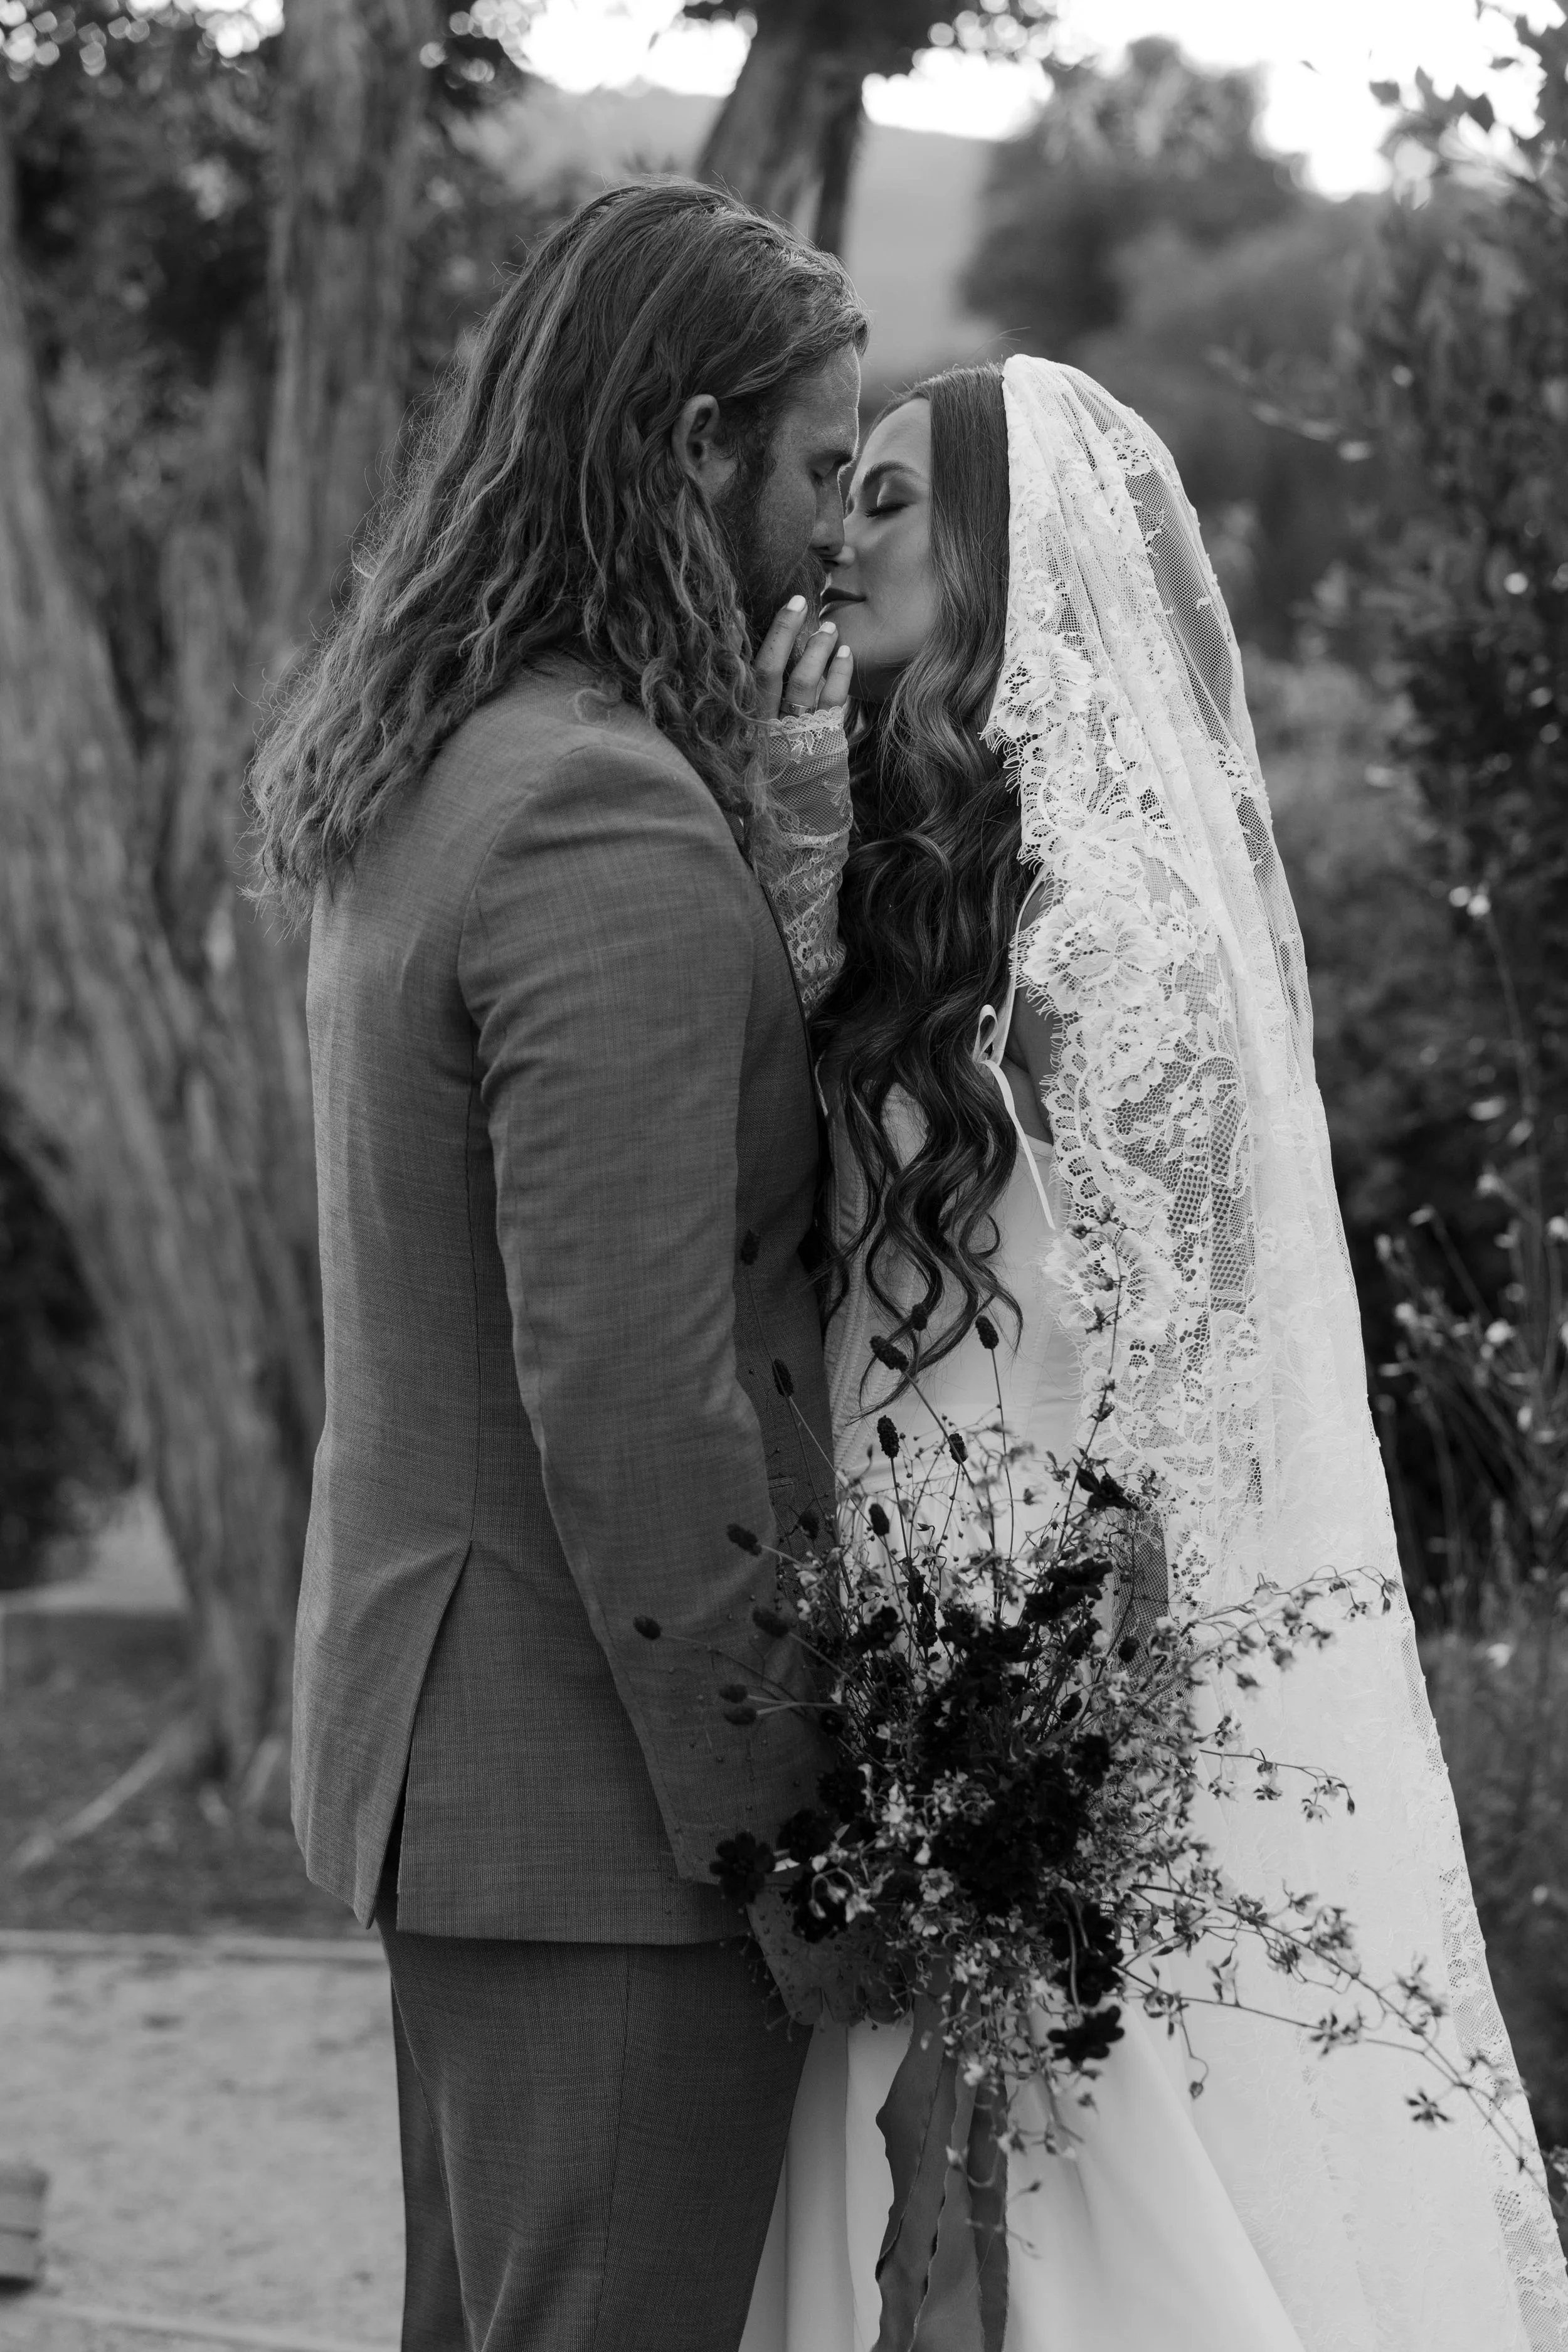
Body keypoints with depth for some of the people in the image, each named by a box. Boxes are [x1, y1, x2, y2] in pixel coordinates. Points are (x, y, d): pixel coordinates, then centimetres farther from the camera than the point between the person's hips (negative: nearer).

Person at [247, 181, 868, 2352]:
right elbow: (631, 1403, -24)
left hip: (437, 1730, 10)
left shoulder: (414, 784, 10)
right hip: (593, 1768, -10)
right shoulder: (613, 826, -21)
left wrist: (786, 802, 7)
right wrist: (788, 1814, -18)